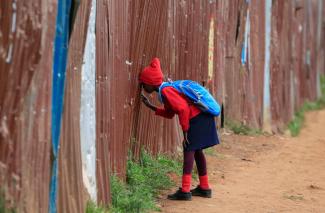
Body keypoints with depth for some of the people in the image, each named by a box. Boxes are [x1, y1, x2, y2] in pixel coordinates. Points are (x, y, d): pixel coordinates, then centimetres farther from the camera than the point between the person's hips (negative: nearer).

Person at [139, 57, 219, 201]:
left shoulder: (165, 91, -16)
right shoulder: (167, 89, 14)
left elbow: (183, 108, -24)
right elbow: (169, 113, 20)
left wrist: (185, 130, -19)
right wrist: (150, 106, 19)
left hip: (196, 119, -10)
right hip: (202, 117, 10)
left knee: (189, 150, -10)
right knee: (196, 150, 17)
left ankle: (185, 191, -15)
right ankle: (204, 188, 26)